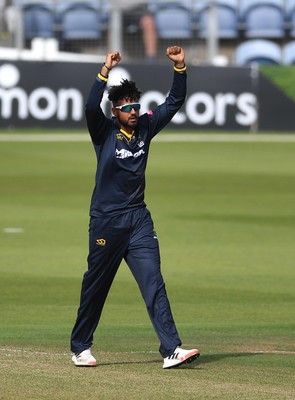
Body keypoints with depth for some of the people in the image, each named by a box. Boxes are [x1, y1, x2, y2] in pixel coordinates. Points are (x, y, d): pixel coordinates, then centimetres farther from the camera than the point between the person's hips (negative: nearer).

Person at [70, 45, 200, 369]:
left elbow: (174, 102, 8)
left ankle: (171, 349, -15)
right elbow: (91, 107, -24)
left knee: (154, 284, -7)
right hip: (106, 221, -3)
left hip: (138, 219, 3)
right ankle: (80, 348, 21)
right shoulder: (104, 132, -5)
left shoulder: (145, 127, 8)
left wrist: (180, 68, -5)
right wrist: (106, 71, -32)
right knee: (95, 286, 7)